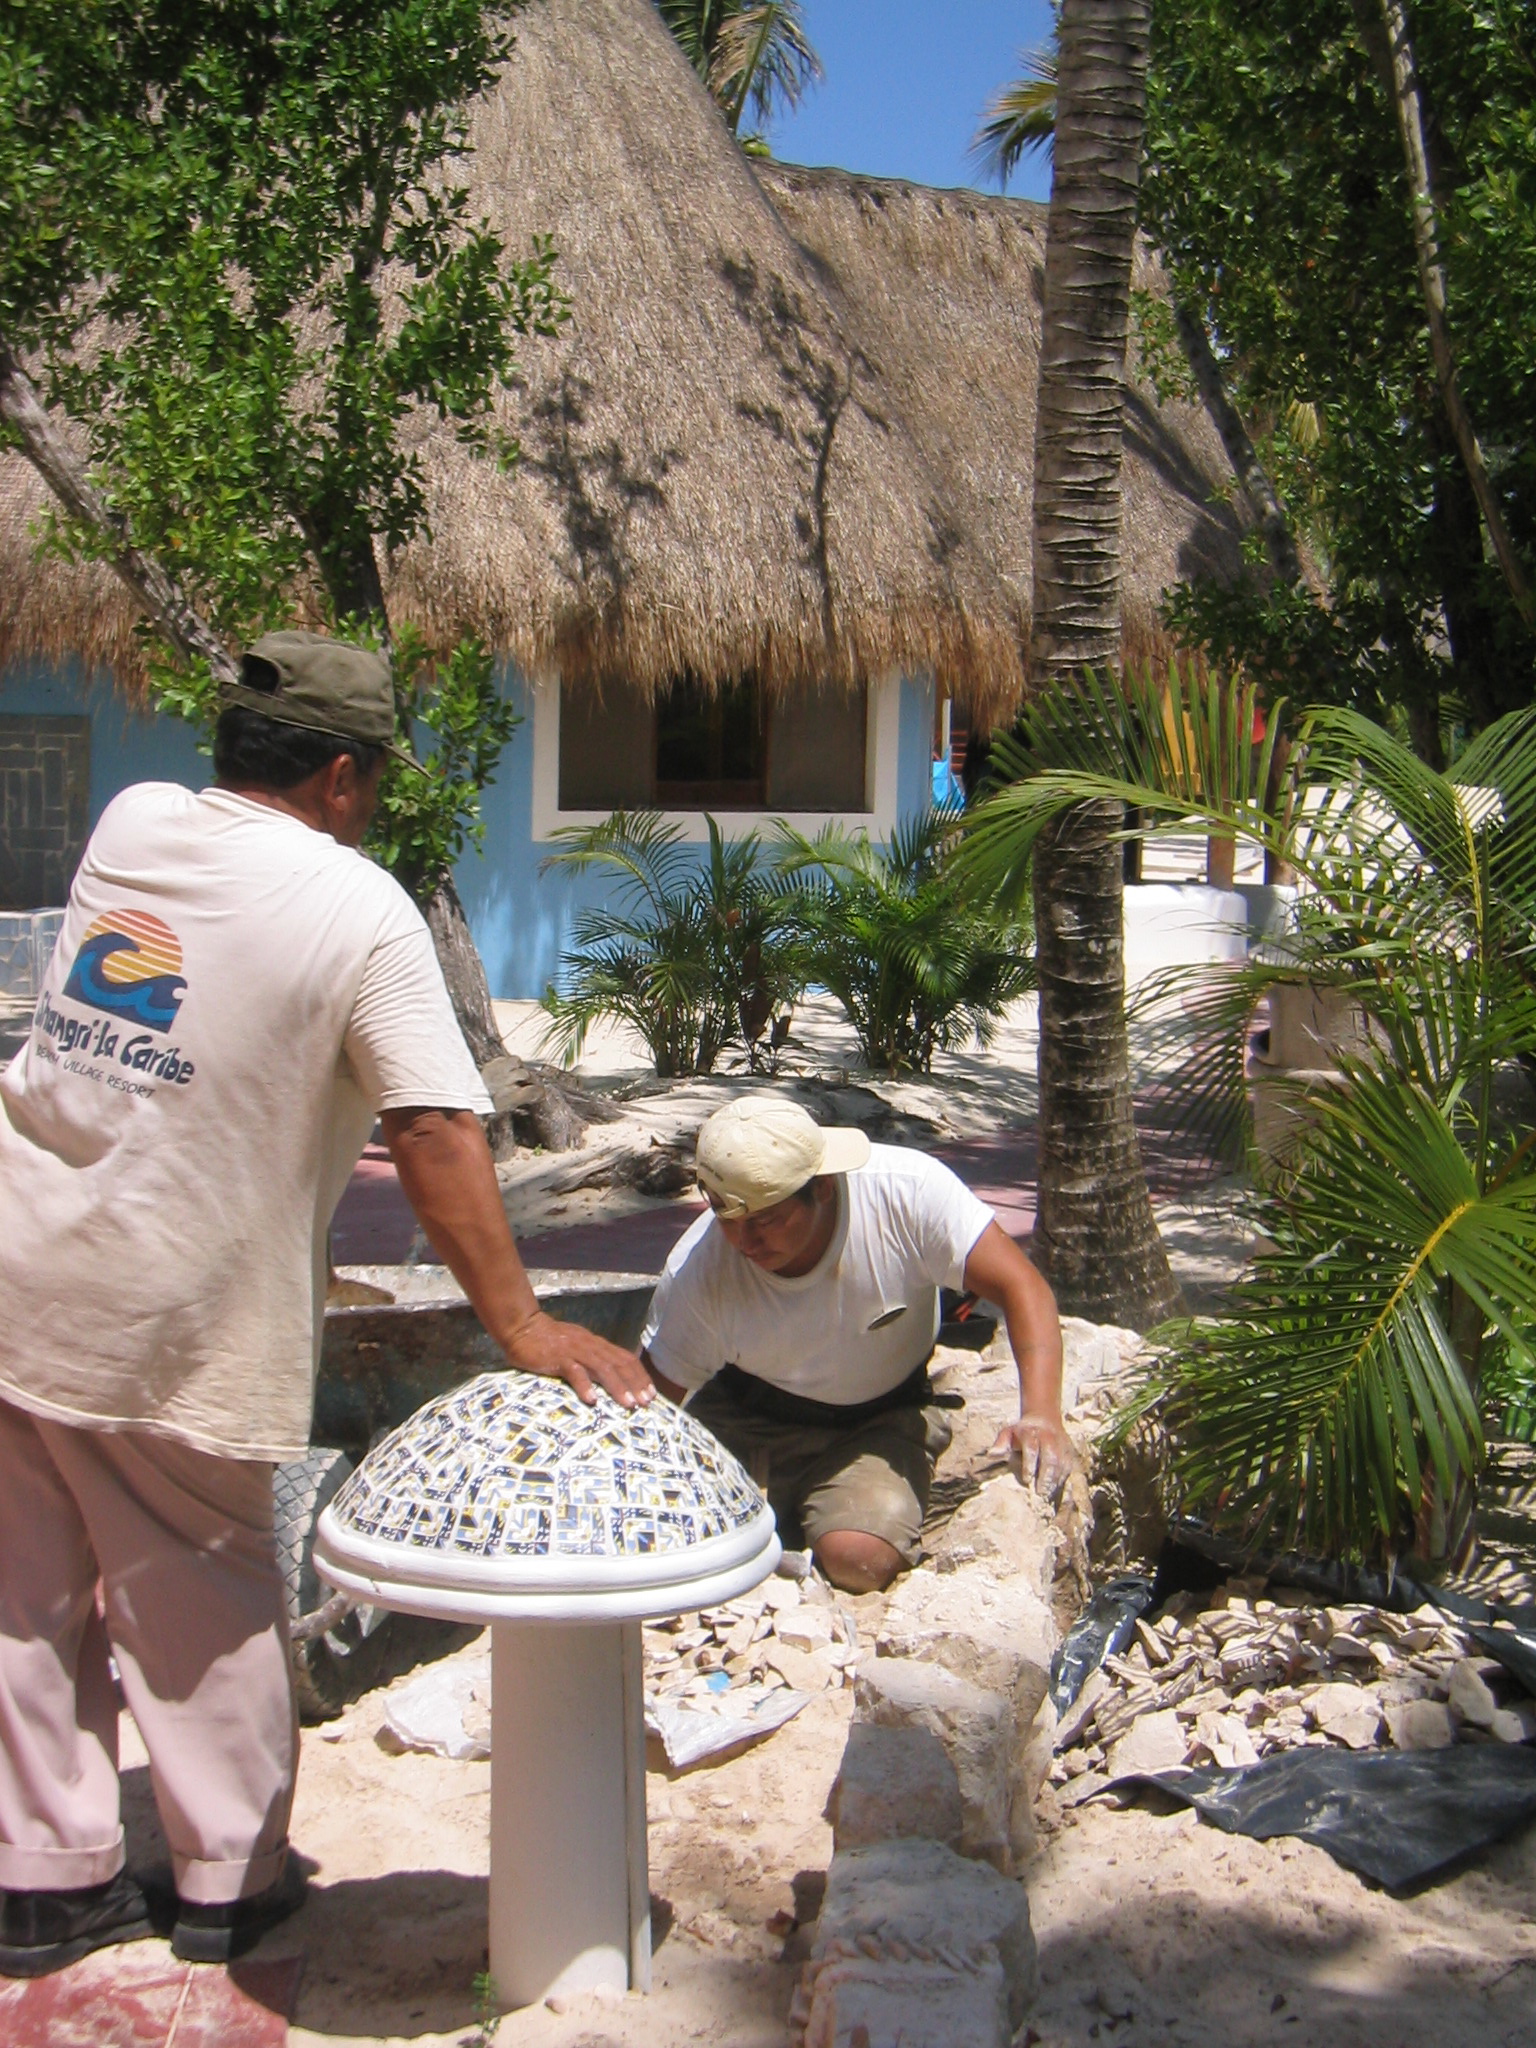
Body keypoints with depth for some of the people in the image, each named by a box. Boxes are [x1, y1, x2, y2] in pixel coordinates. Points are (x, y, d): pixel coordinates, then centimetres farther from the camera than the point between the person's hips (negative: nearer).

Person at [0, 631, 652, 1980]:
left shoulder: (129, 823, 3)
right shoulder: (359, 908, -13)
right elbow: (438, 1135, -18)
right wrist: (521, 1326, -16)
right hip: (168, 1327, -5)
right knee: (202, 1597, 13)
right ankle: (232, 1881, 26)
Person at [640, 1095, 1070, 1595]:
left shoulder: (907, 1191, -27)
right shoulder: (698, 1270, -23)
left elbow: (1020, 1287, -25)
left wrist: (1041, 1413, -41)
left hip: (883, 1422, -1)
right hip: (745, 1417, 2)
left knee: (860, 1559, -30)